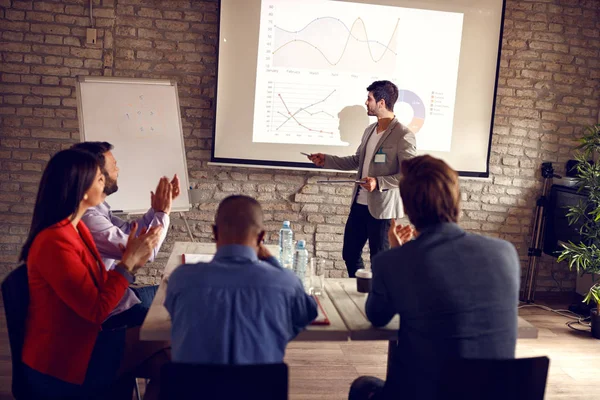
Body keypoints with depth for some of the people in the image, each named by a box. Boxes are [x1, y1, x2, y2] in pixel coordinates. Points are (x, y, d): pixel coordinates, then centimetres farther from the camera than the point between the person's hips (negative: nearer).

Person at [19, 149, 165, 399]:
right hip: (63, 365, -8)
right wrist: (129, 260, -19)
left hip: (80, 341, 8)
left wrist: (132, 261, -7)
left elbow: (100, 286, 7)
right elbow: (97, 309, -24)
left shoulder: (75, 228, 4)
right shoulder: (55, 242, -26)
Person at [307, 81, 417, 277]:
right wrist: (326, 160, 14)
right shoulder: (369, 130, 11)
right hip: (359, 203, 8)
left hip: (382, 208, -8)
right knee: (349, 254, 17)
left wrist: (379, 183, -26)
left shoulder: (404, 136, -15)